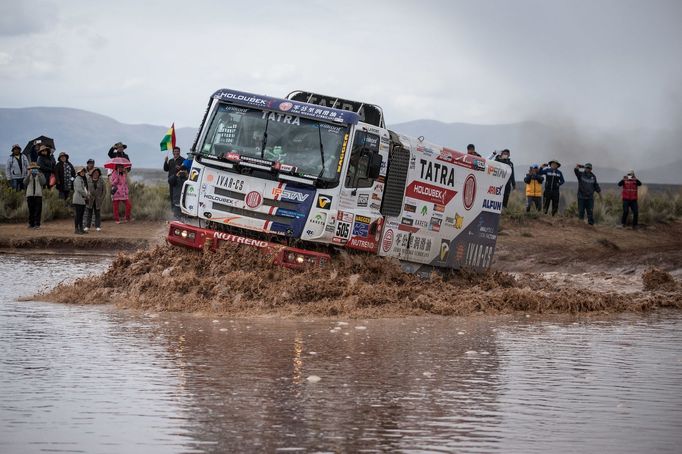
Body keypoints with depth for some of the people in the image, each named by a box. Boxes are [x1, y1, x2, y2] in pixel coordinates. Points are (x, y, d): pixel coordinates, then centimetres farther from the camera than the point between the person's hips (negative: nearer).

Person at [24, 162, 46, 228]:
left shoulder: (41, 175, 10)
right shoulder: (28, 175, 14)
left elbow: (43, 182, -4)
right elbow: (25, 183, -2)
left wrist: (39, 175, -13)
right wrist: (29, 175, -9)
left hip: (38, 194, -2)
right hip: (30, 195, 2)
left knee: (38, 210, -7)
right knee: (31, 210, 2)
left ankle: (37, 224, -7)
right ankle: (31, 224, 7)